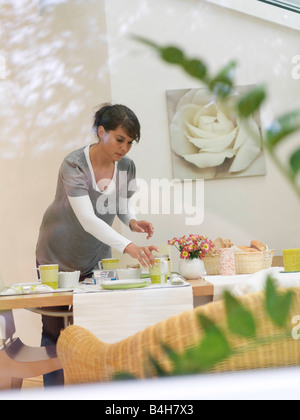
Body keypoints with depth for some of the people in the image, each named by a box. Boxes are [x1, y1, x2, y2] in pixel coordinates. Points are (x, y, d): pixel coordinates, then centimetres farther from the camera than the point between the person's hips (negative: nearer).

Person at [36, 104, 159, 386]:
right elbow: (87, 219, -36)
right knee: (54, 330, 4)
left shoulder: (126, 167, -8)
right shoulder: (74, 165, -25)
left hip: (96, 259, 4)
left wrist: (132, 220, -14)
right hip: (58, 258, -4)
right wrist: (127, 246, -48)